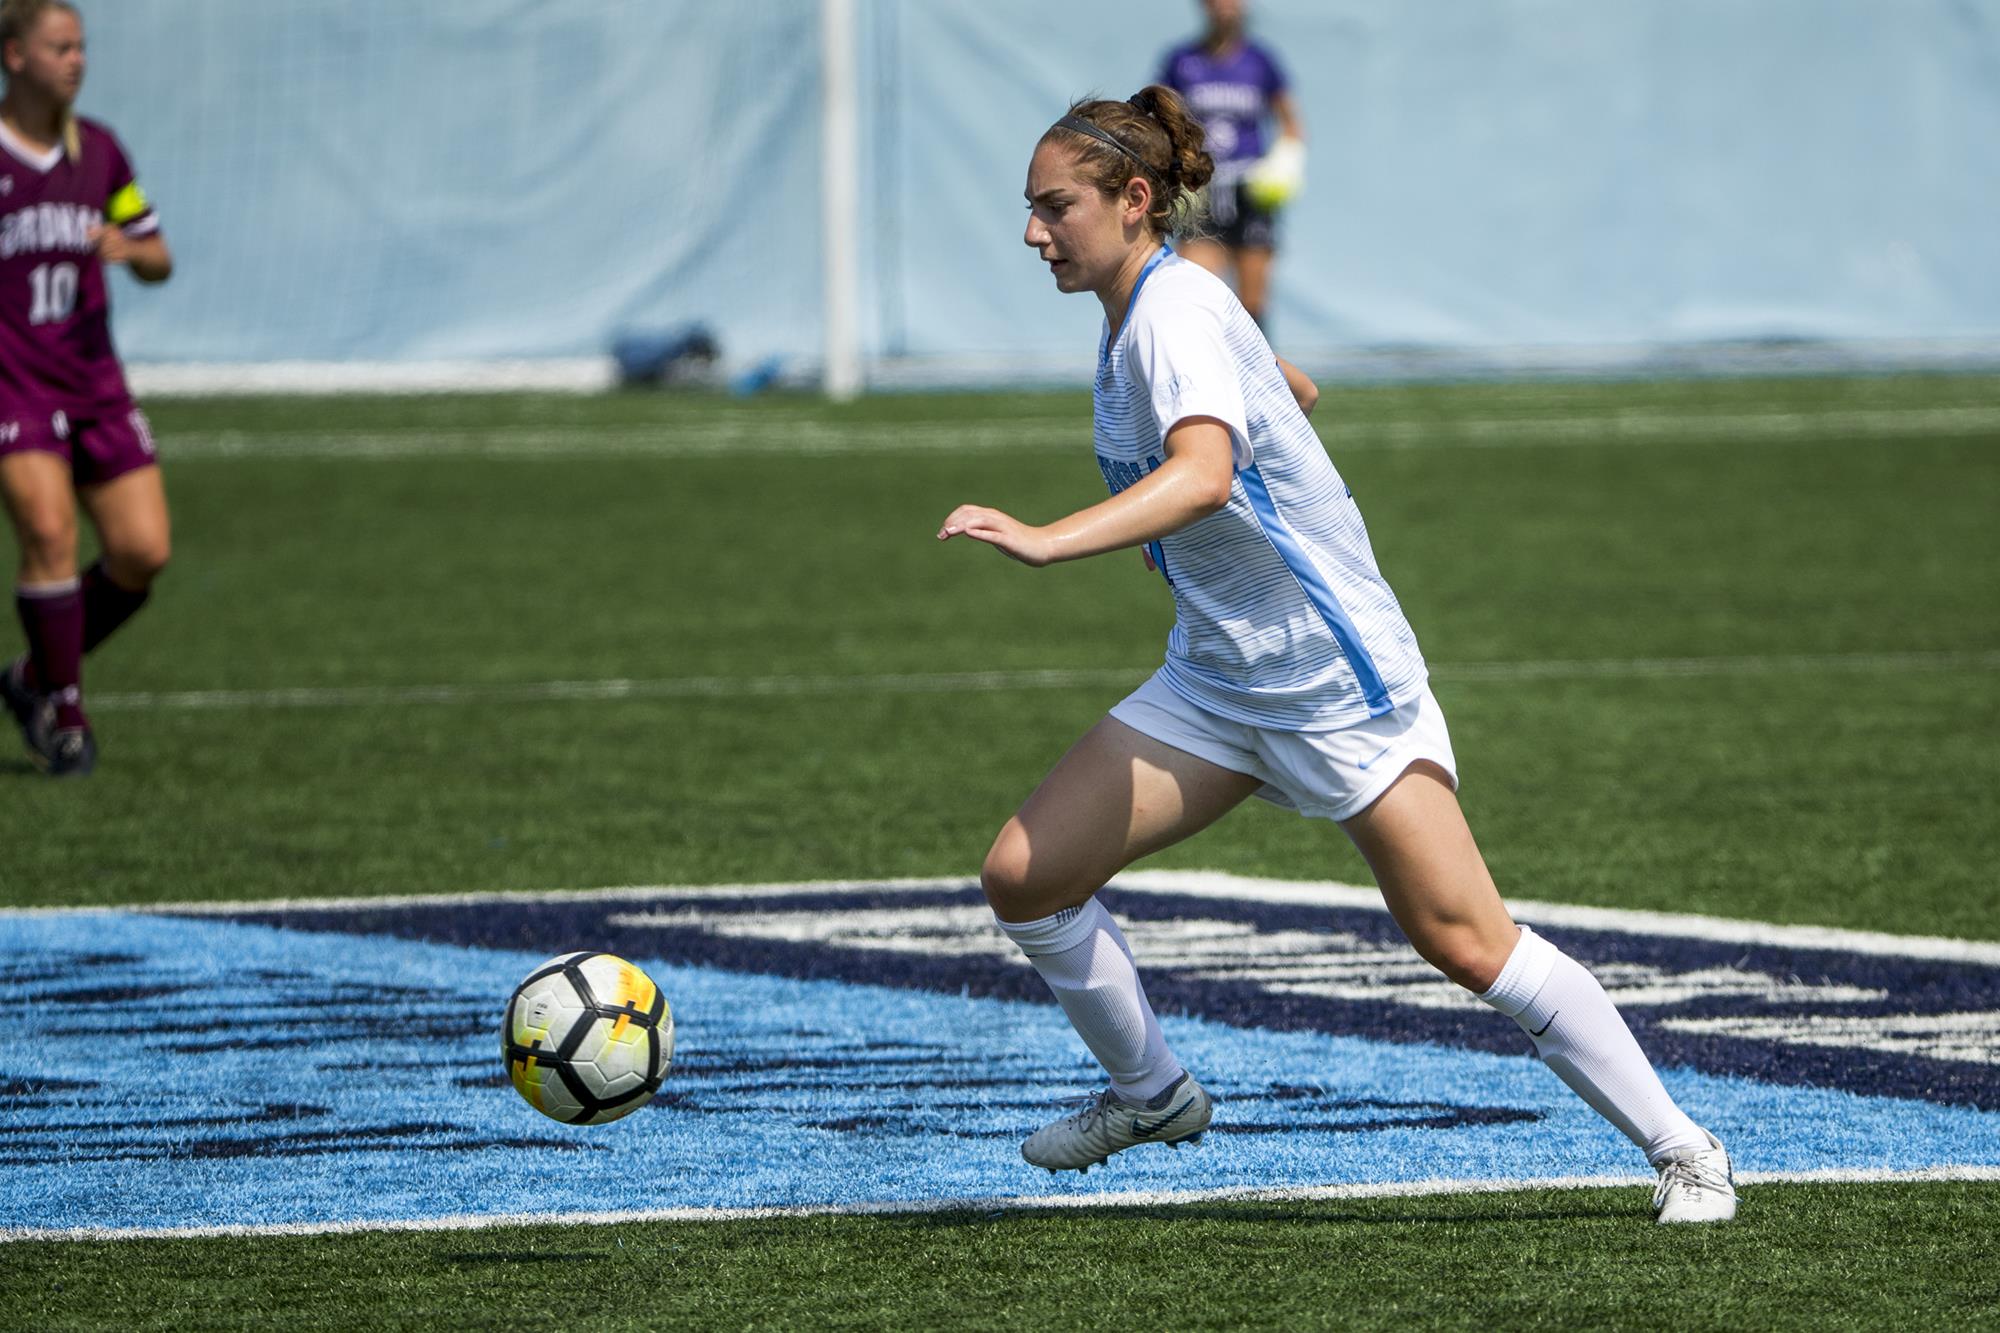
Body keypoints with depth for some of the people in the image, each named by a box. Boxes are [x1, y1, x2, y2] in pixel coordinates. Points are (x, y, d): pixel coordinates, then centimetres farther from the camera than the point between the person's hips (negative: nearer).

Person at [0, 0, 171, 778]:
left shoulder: (97, 151, 10)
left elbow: (158, 263, 14)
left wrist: (131, 248, -8)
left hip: (92, 380, 5)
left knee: (142, 552, -4)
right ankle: (65, 717, -8)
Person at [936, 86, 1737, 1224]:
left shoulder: (1177, 312, -20)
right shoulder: (1146, 312, 8)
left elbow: (1204, 471, -40)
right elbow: (1297, 392, 25)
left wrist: (1047, 540, -52)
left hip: (1337, 681, -9)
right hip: (1215, 685, 9)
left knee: (1466, 942, -10)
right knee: (1025, 877, -1)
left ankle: (1682, 1150, 2)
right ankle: (1153, 1096, 20)